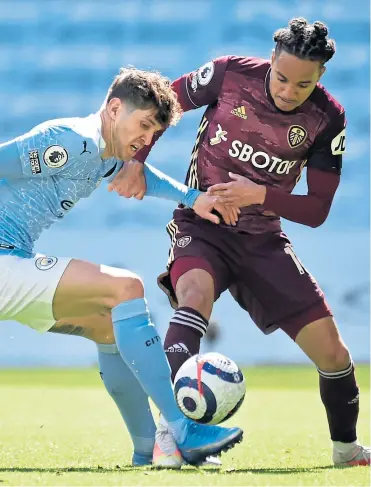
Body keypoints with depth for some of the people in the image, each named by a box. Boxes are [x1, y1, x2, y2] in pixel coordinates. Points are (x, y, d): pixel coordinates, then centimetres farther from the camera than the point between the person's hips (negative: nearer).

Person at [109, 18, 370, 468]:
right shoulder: (230, 75, -15)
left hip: (262, 239, 3)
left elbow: (317, 210, -10)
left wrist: (260, 195, -26)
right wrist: (135, 161, -15)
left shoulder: (327, 119, -11)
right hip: (200, 224, -2)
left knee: (332, 351, -1)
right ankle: (169, 432, -40)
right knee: (196, 292, -37)